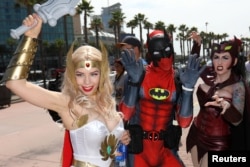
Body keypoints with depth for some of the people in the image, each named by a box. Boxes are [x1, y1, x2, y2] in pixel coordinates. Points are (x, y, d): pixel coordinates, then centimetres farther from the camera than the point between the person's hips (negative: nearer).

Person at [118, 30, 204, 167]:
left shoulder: (178, 80, -3)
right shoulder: (140, 76, -8)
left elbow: (184, 122, -9)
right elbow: (125, 115, -16)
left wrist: (188, 87, -17)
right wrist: (134, 80, -23)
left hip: (165, 148, 2)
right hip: (139, 147, -2)